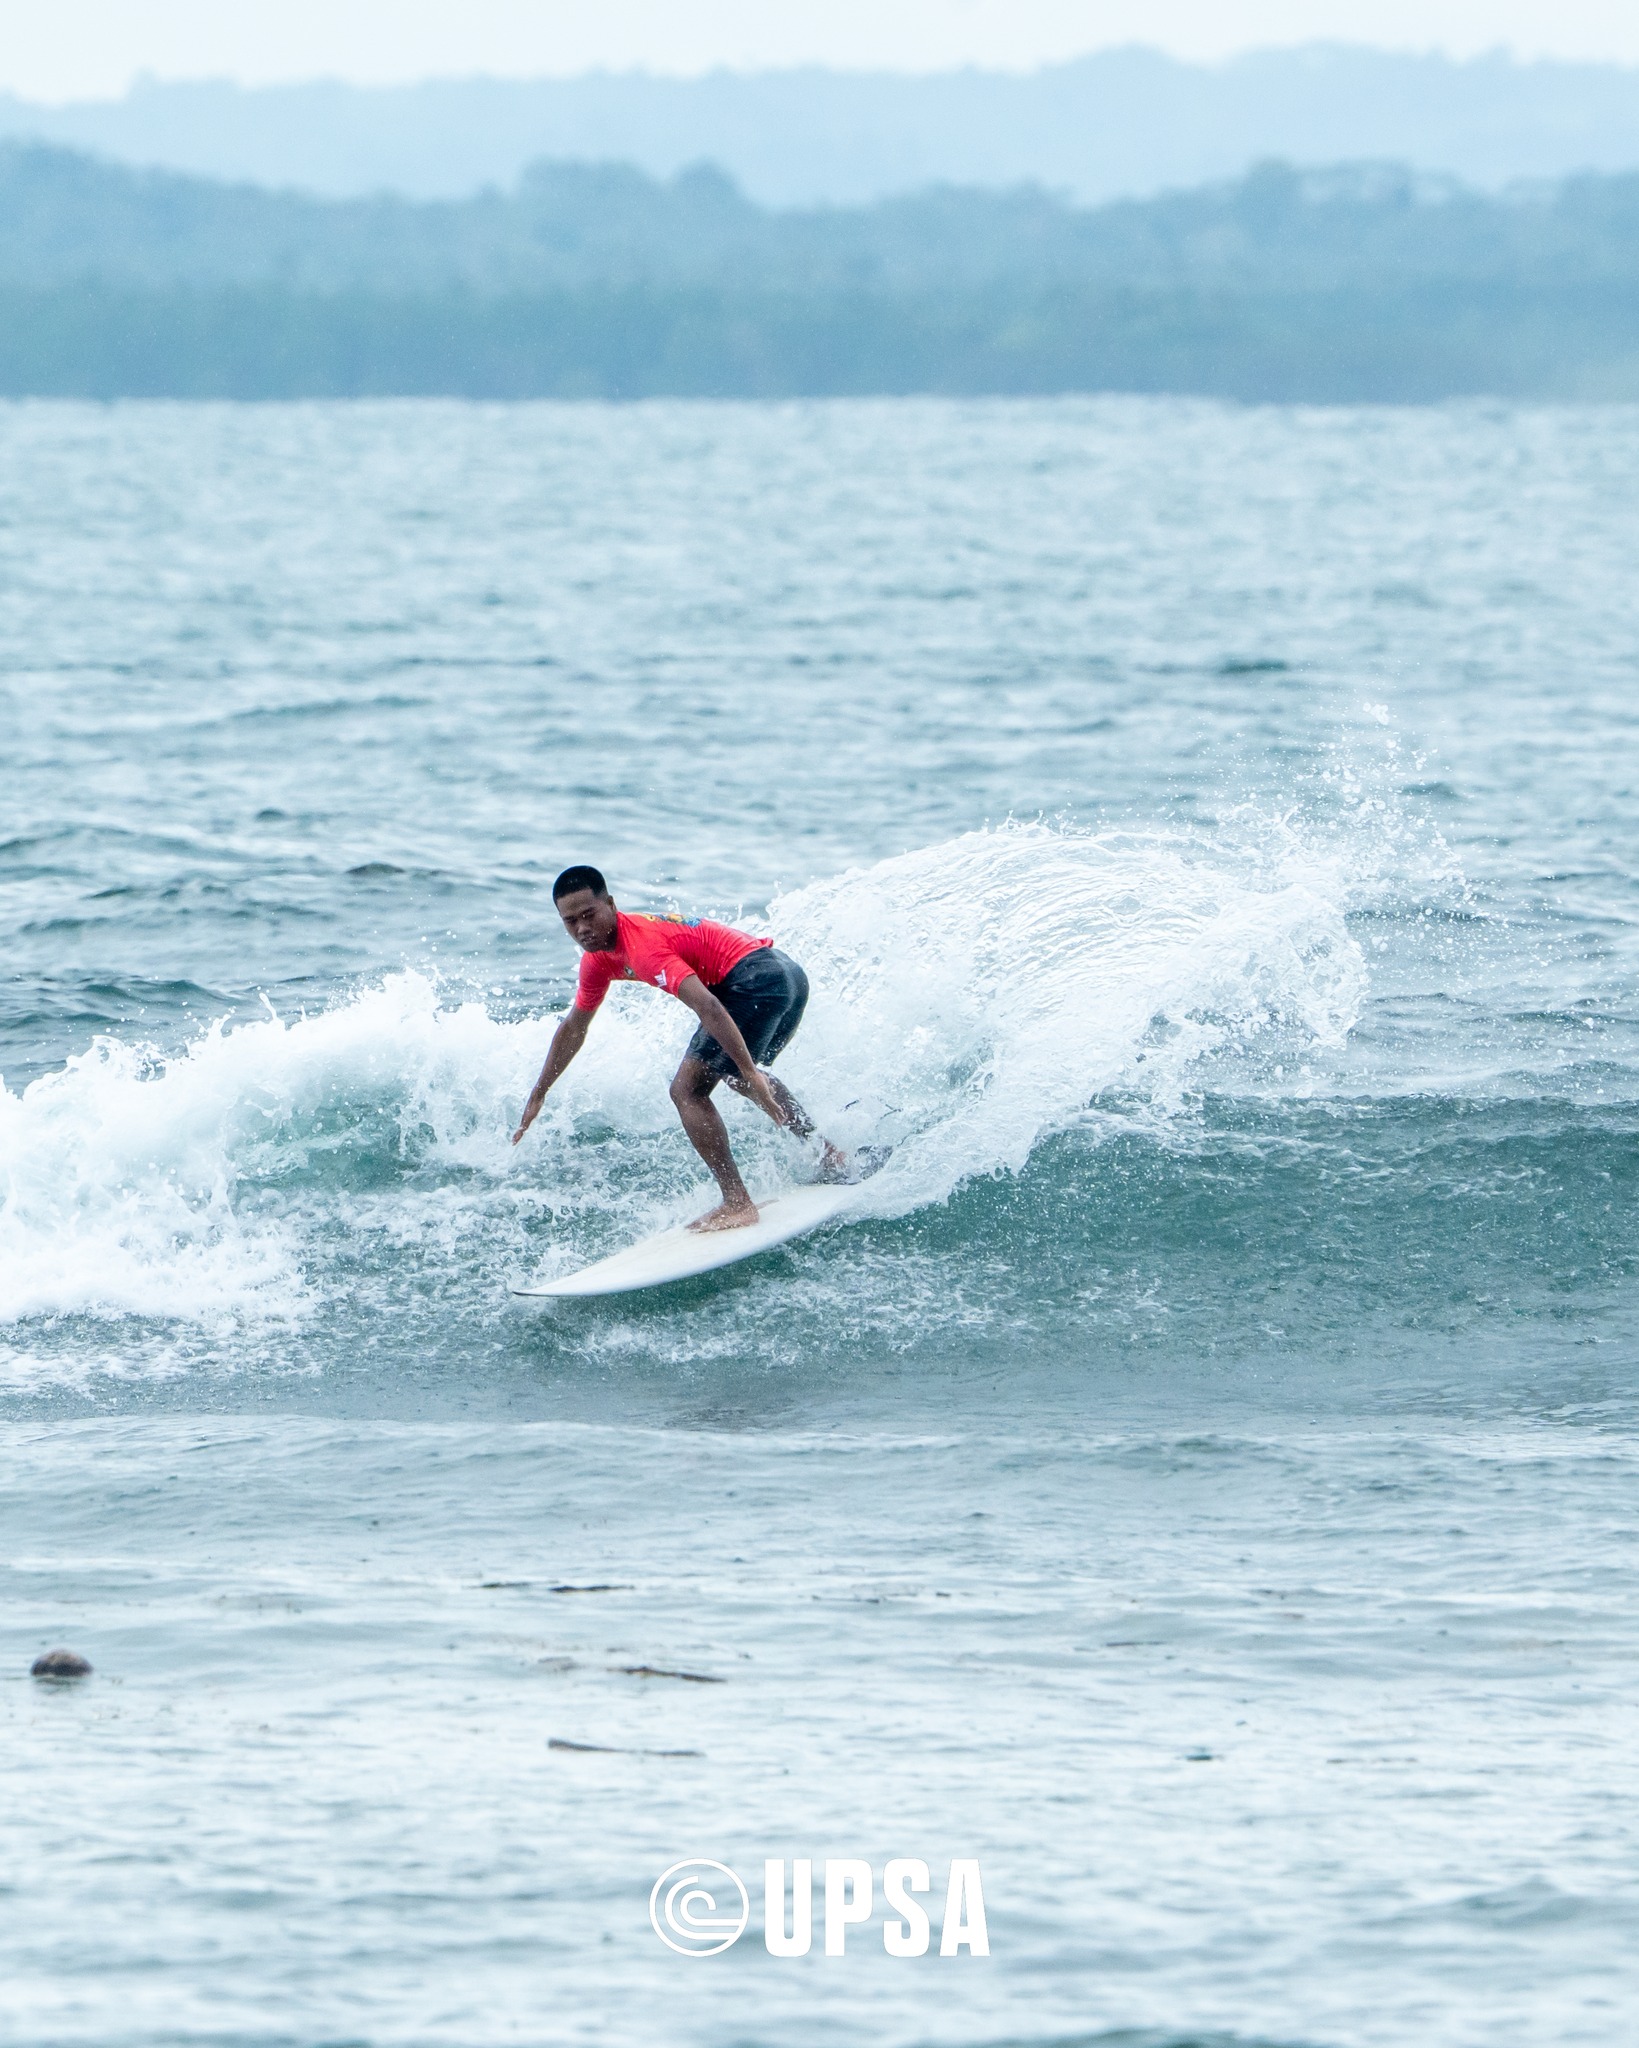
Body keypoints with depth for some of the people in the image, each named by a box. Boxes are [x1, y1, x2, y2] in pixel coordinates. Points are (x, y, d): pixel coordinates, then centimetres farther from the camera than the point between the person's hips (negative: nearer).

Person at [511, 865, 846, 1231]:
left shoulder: (643, 947, -20)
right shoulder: (598, 958, 11)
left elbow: (708, 1007, -31)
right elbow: (573, 1028, 27)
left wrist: (749, 1072, -35)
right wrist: (538, 1095, 33)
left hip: (756, 979, -11)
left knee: (688, 1090, -13)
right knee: (735, 1074, 35)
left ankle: (737, 1204, -17)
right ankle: (827, 1156, 41)